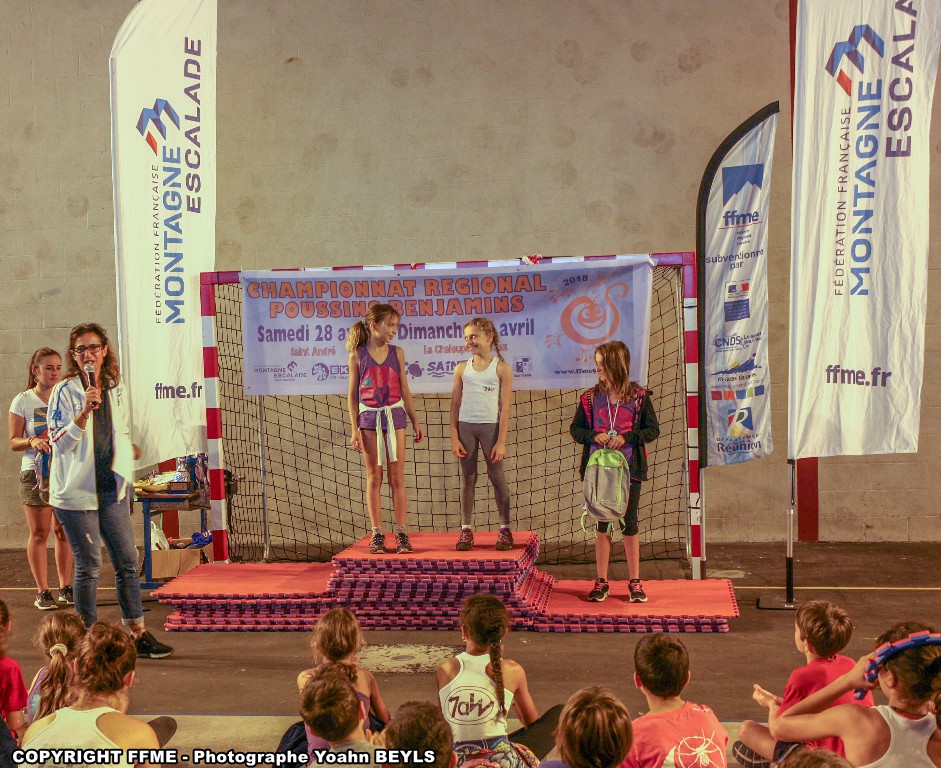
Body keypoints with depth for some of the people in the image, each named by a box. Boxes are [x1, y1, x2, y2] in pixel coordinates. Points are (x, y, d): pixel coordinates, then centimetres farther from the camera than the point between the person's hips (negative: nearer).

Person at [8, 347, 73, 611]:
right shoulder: (23, 401, 0)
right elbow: (13, 441, -1)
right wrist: (32, 442, -20)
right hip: (35, 472, -3)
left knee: (63, 530, 6)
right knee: (39, 532, -1)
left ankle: (65, 587, 15)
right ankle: (42, 591, 5)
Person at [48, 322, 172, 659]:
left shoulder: (116, 390, 9)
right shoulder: (65, 392, -8)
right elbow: (60, 442, -14)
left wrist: (123, 471, 12)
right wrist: (85, 410, -26)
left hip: (111, 489, 6)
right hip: (77, 490, -5)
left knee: (127, 561, 7)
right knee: (89, 566, -2)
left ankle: (139, 635, 15)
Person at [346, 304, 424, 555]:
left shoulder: (397, 353, 5)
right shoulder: (358, 355, -2)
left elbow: (404, 391, 12)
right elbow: (353, 395, 1)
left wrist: (416, 422, 11)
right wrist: (354, 429, -5)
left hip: (394, 415, 2)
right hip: (369, 416, -2)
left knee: (397, 478, 2)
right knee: (374, 478, 4)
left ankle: (401, 533, 6)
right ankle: (377, 534, 9)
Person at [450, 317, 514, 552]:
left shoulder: (501, 368, 0)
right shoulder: (462, 369, 8)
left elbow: (505, 407, -3)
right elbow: (455, 405, 9)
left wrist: (501, 442, -9)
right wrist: (454, 438, 2)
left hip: (490, 426, -3)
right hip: (465, 426, 3)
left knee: (497, 477, 2)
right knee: (467, 478, 5)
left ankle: (505, 529, 10)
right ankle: (466, 530, 9)